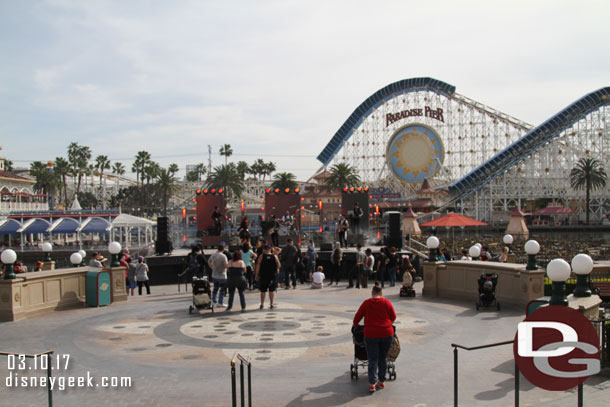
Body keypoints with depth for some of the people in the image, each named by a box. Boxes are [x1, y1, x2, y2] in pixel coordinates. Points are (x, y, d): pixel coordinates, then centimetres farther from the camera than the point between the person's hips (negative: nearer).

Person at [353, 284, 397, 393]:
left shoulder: (366, 303, -1)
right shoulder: (387, 302, 1)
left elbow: (357, 317, 5)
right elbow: (393, 317, 9)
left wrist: (355, 325, 24)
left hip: (371, 335, -1)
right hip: (387, 334, 1)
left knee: (373, 359, 3)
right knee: (383, 358, 16)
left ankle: (372, 383, -6)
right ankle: (381, 381, 22)